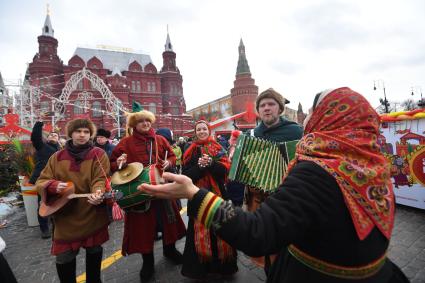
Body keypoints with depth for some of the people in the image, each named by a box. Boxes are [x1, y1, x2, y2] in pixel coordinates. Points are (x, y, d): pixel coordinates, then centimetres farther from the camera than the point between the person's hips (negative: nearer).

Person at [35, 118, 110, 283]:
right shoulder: (57, 157, 4)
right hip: (65, 217, 2)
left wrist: (98, 193, -37)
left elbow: (100, 179, -15)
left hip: (92, 214, -1)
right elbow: (41, 182, 4)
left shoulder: (98, 155, -5)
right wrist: (54, 186, -19)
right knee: (63, 258, 7)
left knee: (94, 250, 16)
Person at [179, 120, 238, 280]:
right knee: (200, 230, 5)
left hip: (217, 192, 1)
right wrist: (199, 166, -21)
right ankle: (200, 266, 24)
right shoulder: (191, 151, 4)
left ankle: (221, 262, 27)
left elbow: (225, 169, -5)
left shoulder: (217, 148, 5)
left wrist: (211, 163, -22)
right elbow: (186, 174, -4)